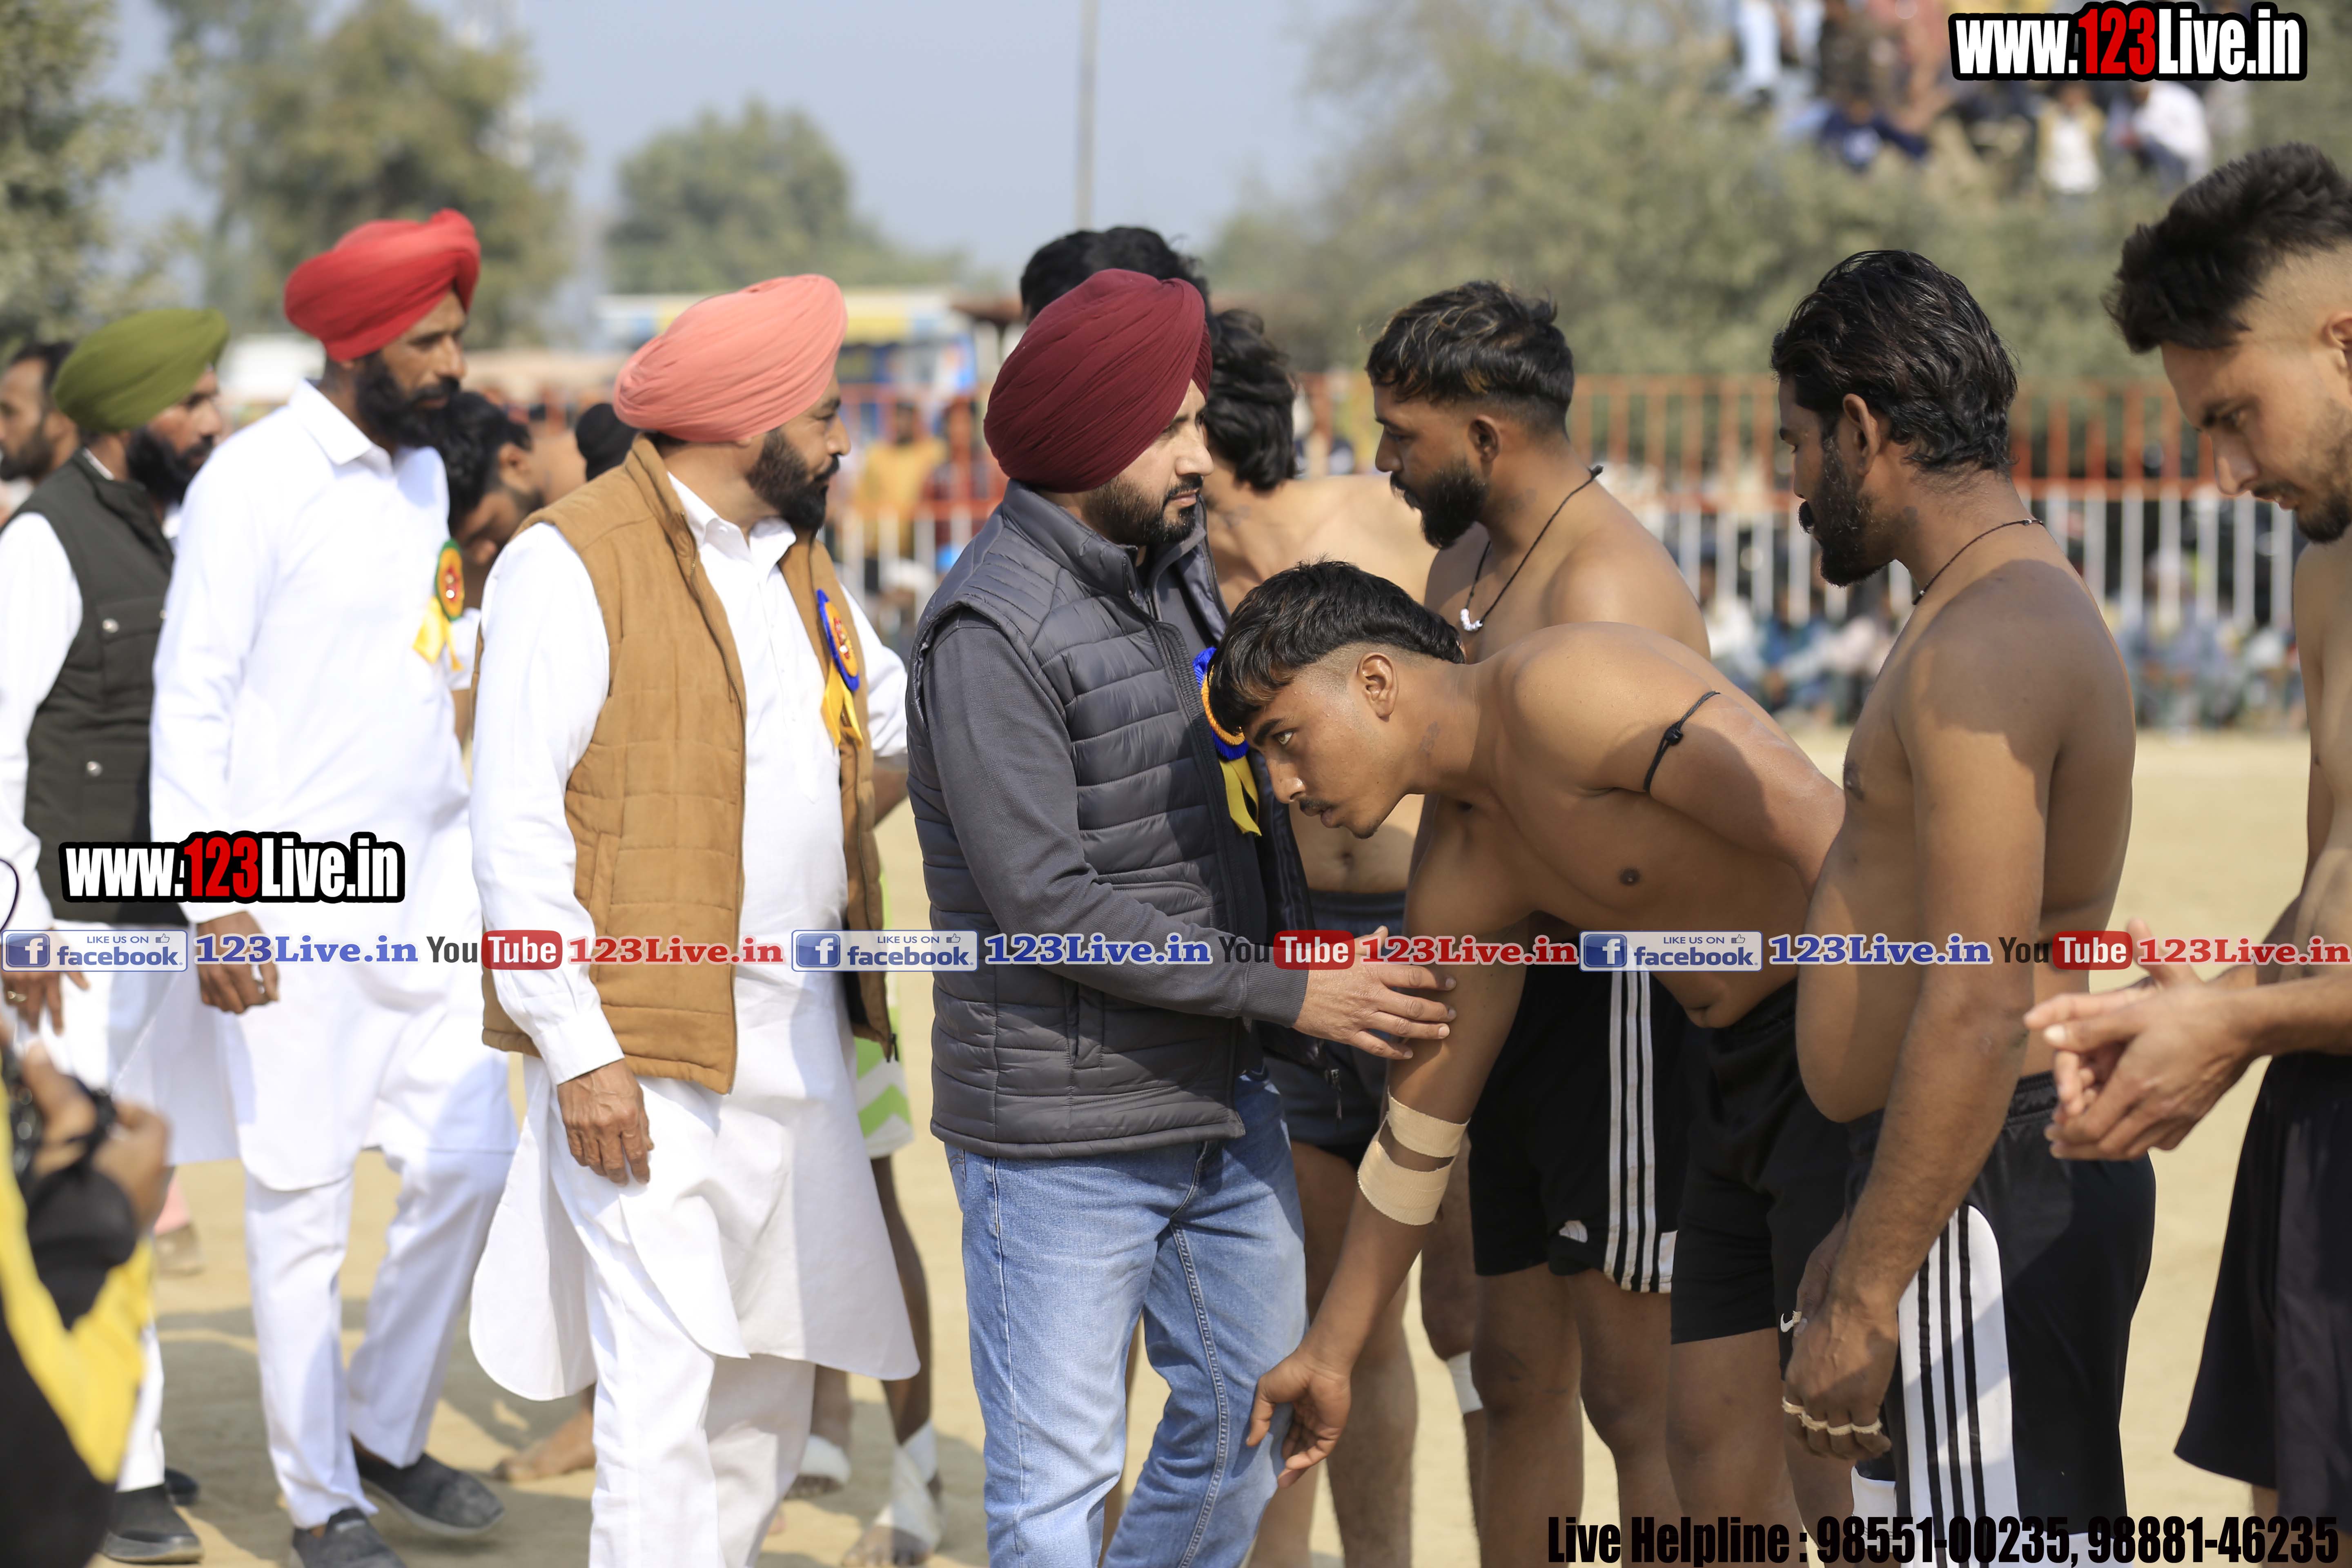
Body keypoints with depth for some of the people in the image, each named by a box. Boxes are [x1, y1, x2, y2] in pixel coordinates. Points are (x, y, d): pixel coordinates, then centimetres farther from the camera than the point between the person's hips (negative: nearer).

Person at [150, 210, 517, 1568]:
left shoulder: (424, 472, 13)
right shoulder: (258, 478, -10)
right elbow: (191, 697, -12)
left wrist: (476, 846, 16)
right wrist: (214, 902, -18)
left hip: (430, 883, 7)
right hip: (298, 900, -7)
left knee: (472, 1161, 7)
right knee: (303, 1199, 0)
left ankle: (389, 1435, 24)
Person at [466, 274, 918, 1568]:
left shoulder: (798, 566, 17)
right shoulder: (574, 565, -10)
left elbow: (904, 714, 31)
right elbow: (514, 828, -14)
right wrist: (579, 1051, -19)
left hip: (797, 1038, 8)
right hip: (648, 1053, -8)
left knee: (772, 1369, 14)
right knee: (665, 1377, -11)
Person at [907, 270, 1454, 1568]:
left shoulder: (1181, 565, 9)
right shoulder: (993, 630, -18)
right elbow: (1047, 902, -22)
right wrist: (1289, 993, -19)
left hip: (1224, 1102, 8)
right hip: (1064, 1132, -8)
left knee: (1249, 1417, 17)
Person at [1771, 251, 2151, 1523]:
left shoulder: (1985, 646, -17)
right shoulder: (2026, 605, 17)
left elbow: (1976, 1010, -25)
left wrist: (1866, 1298, -23)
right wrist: (1865, 1234, 25)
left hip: (1991, 1185, -11)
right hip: (2023, 1173, 11)